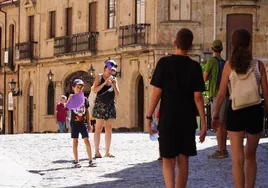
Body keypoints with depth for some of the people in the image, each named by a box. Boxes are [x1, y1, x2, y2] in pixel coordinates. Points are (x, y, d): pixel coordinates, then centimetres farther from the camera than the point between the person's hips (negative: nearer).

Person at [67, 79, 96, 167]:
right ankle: (76, 161, 6)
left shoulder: (84, 99, 7)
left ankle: (90, 160, 0)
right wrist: (69, 99, -37)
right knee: (75, 141, 1)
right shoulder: (72, 99, -1)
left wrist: (89, 123, 11)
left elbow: (87, 112, 12)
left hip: (83, 123, 2)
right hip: (74, 123, -2)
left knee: (86, 140, -3)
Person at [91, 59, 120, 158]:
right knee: (98, 128, -8)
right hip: (100, 104, -4)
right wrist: (104, 83, -18)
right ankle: (97, 151, -7)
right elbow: (94, 90, -10)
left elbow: (117, 95, 9)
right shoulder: (99, 77, 2)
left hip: (111, 104, 4)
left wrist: (113, 85, -8)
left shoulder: (114, 79, 12)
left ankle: (107, 151, 6)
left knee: (109, 128, 3)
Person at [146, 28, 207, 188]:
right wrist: (203, 123, -1)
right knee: (183, 160, 11)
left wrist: (149, 116, 0)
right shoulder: (194, 67, -2)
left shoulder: (164, 63, -5)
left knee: (168, 160, 2)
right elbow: (198, 97, -5)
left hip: (167, 119, -1)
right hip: (188, 121, 1)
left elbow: (157, 92, -7)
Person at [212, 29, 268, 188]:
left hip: (235, 113, -1)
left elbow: (221, 94, -4)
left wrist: (216, 114, 9)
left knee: (238, 160, -1)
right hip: (255, 112, 2)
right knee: (250, 156, 19)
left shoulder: (229, 66, -6)